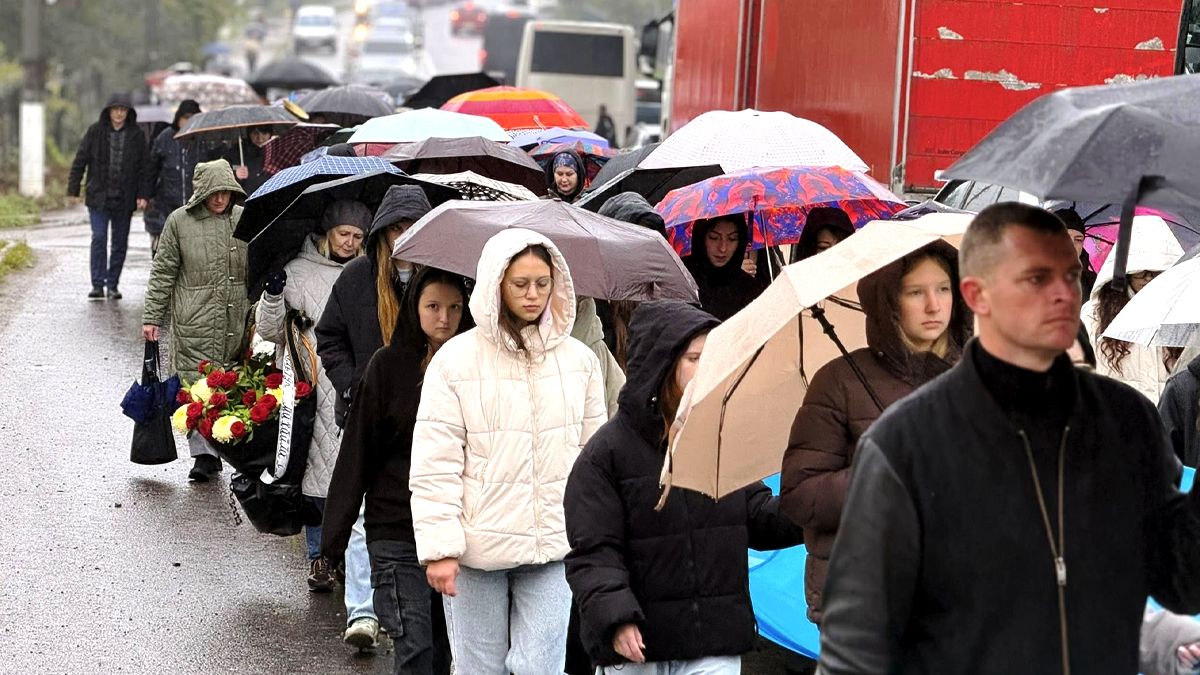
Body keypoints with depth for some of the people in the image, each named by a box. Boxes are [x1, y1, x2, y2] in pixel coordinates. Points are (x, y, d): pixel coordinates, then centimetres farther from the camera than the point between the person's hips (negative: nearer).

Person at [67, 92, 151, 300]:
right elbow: (80, 161, 3)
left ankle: (113, 285, 16)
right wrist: (73, 189, -2)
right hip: (98, 197, -2)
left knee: (120, 242, 6)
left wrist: (143, 195, -4)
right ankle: (98, 285, -8)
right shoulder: (95, 131, 0)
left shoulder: (136, 135, 2)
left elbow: (144, 167, 5)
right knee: (99, 238, -10)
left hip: (124, 198, 2)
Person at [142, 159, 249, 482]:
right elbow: (163, 272, 4)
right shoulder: (179, 221, 0)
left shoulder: (244, 219, 7)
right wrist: (151, 317, 1)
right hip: (193, 322, -2)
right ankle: (204, 453, -1)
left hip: (236, 321, 2)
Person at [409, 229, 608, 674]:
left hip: (554, 546, 2)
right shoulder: (456, 359, -4)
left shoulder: (579, 359, 7)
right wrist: (439, 548, -10)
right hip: (478, 549, -2)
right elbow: (434, 465, -6)